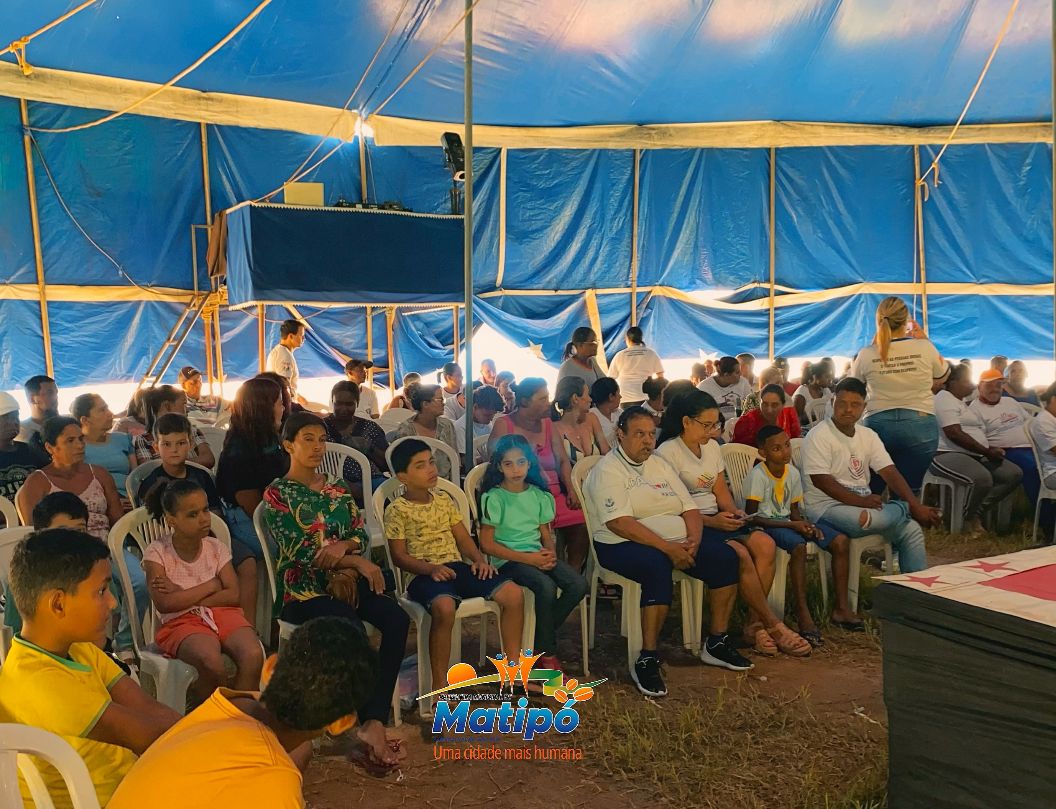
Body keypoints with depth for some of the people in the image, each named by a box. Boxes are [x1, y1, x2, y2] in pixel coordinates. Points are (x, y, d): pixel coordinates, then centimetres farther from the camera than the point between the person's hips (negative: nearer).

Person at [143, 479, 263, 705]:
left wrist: (183, 595, -10)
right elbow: (164, 604, -14)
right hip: (180, 621, -3)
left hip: (221, 613, 3)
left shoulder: (216, 547, 7)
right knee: (211, 662, -35)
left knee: (253, 654, -28)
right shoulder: (157, 552, -2)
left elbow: (233, 595, -3)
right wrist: (210, 586, -8)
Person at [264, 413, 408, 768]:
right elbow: (298, 552, -10)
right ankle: (370, 722, -17)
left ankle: (374, 722, -26)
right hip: (303, 589, -5)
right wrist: (357, 562, -15)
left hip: (345, 579, 5)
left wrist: (343, 545, -15)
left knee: (397, 619, -25)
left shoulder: (338, 486, 16)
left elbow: (361, 535, 10)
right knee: (352, 629, -34)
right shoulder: (277, 494, 0)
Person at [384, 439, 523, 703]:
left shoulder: (444, 500, 16)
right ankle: (440, 686, -24)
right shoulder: (397, 510, -1)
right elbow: (399, 556, -6)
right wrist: (431, 568, -21)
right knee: (444, 607, -41)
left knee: (513, 593, -13)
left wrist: (480, 560, -3)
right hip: (424, 574, -6)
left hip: (457, 566, 6)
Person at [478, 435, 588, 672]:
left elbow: (547, 535, 15)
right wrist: (527, 558, -15)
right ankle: (547, 653, -13)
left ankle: (542, 642, -3)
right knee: (547, 586, -32)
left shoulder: (538, 494, 11)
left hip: (538, 555, 6)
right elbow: (487, 543, -9)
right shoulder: (494, 497, -5)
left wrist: (550, 554, -10)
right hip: (508, 559, -5)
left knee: (578, 584, -19)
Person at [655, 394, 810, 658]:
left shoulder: (713, 447, 13)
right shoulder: (668, 453, -10)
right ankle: (773, 625, -12)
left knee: (765, 544, -18)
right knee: (740, 554, -28)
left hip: (716, 518, 8)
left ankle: (754, 624, -11)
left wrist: (733, 511, -4)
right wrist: (711, 521, -21)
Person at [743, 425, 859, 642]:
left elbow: (794, 510, 12)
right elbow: (751, 516, -19)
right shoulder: (758, 475, -16)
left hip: (788, 521, 7)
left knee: (841, 541, -10)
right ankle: (802, 613, -28)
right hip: (766, 524, -7)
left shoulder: (793, 472, 5)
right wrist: (791, 525, -21)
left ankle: (841, 608, -4)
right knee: (798, 546, -37)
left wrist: (805, 525, -11)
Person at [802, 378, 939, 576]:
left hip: (864, 503, 7)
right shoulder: (818, 436, -11)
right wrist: (860, 501, -25)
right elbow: (820, 480, -19)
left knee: (911, 529, -11)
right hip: (827, 506, -7)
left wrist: (917, 507, -11)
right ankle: (905, 508, -9)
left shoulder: (868, 435, 10)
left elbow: (890, 473, 2)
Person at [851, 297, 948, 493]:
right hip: (919, 426, 0)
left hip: (878, 425, 0)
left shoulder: (867, 354, -6)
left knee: (874, 492, 10)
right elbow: (942, 375, 14)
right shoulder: (924, 348, -7)